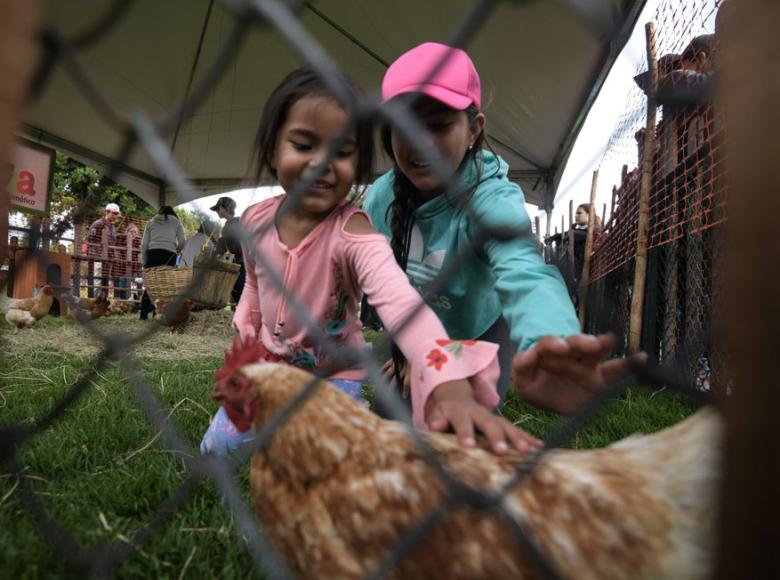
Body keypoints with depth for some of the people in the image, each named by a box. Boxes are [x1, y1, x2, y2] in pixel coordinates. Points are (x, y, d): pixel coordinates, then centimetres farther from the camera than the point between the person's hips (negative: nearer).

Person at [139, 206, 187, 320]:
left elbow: (144, 244, 14)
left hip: (153, 252, 2)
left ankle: (144, 314, 1)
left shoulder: (151, 222, 22)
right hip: (169, 254, -1)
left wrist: (144, 262, 18)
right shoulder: (176, 222, 19)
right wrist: (176, 251, 24)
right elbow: (182, 241, 7)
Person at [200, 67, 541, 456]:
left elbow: (401, 302, -50)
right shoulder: (255, 221, -13)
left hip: (335, 373, -4)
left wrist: (451, 385, -66)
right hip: (270, 365, 4)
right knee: (219, 446, 3)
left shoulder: (353, 232, -31)